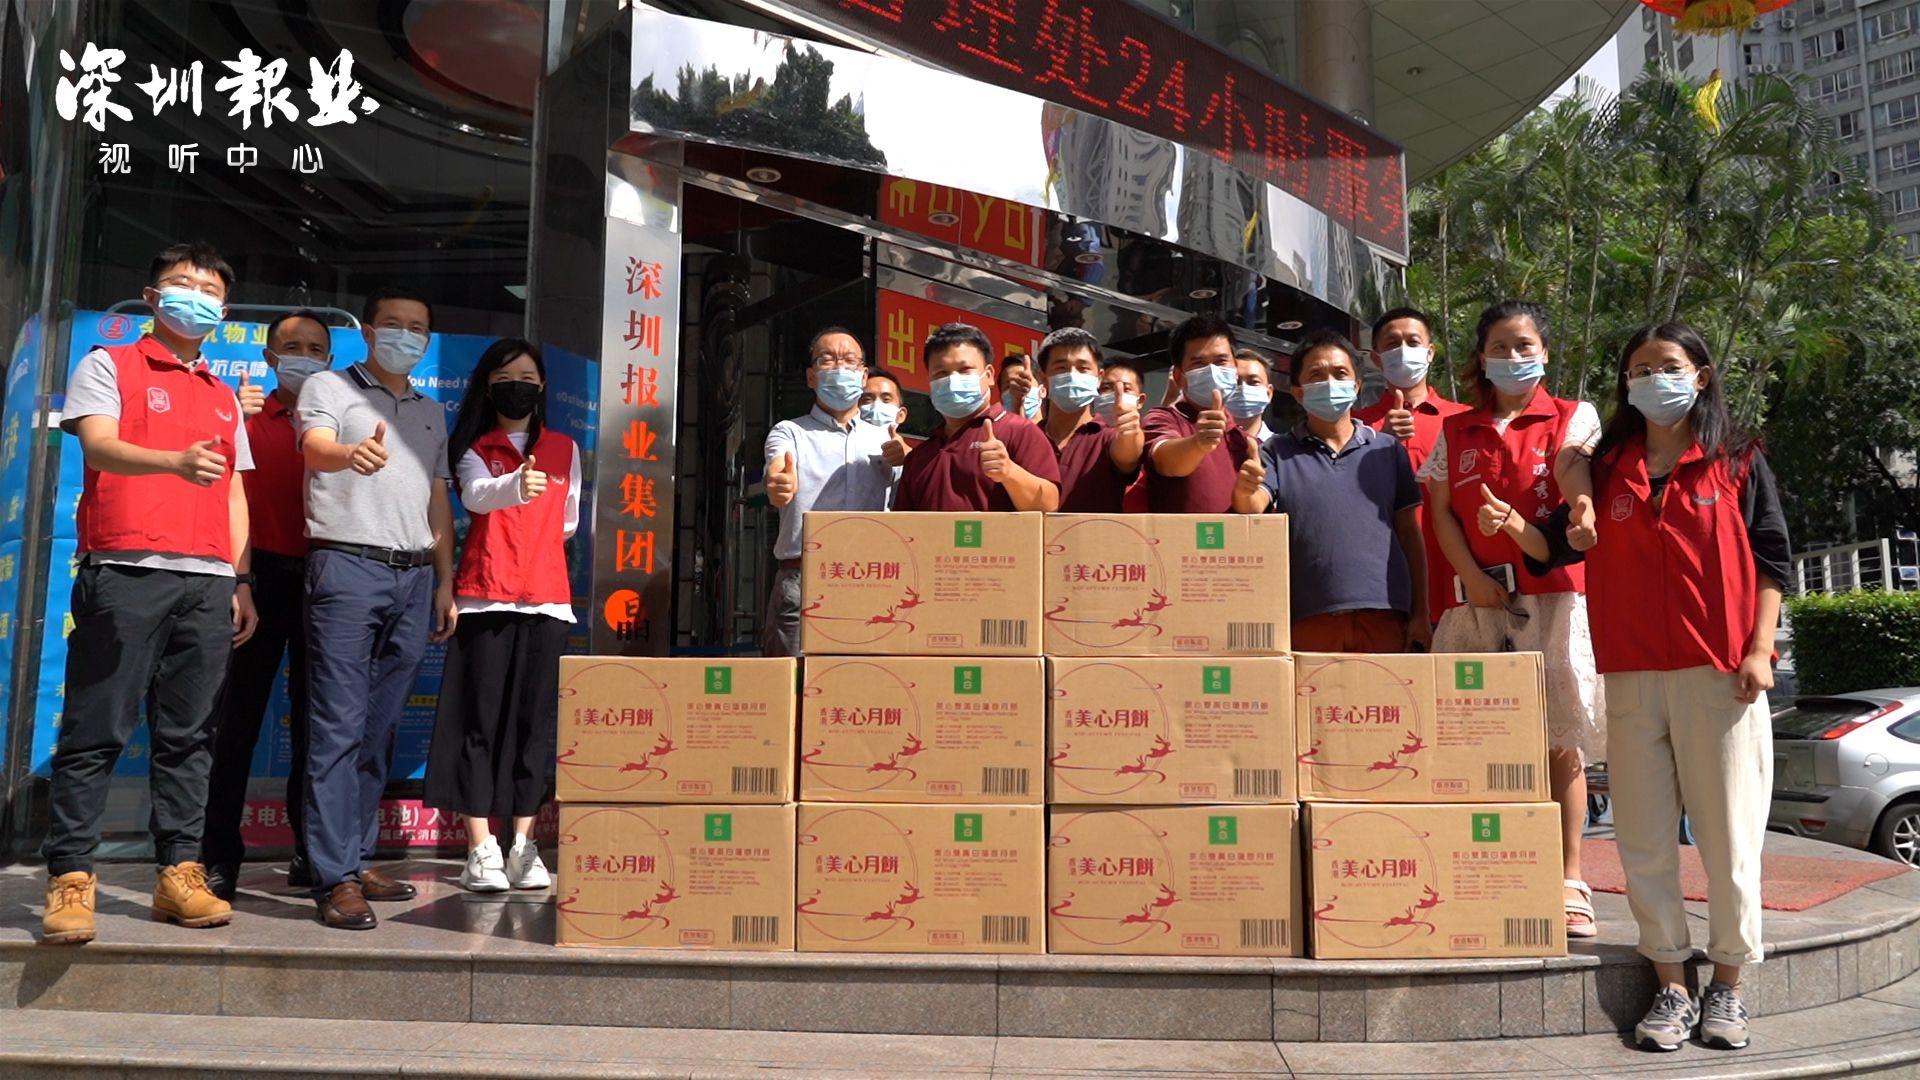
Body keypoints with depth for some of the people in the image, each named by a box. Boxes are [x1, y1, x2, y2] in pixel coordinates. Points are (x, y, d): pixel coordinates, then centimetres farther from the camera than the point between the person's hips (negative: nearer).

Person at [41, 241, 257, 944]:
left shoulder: (224, 398, 24)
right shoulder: (108, 367, 10)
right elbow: (99, 445, -8)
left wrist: (241, 582, 13)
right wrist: (176, 461, -28)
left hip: (208, 581, 4)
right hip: (125, 572, -4)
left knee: (189, 734, 3)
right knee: (96, 732, -4)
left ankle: (180, 874, 6)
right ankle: (69, 880, 0)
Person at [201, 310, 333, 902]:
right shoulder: (244, 418, 7)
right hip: (261, 575, -1)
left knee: (314, 718, 8)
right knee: (238, 714, 0)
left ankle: (312, 848, 16)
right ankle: (220, 854, 7)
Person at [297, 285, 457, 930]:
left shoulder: (432, 413, 22)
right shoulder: (328, 388, 7)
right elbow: (315, 447, -14)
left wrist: (445, 584, 14)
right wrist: (350, 454, -38)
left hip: (415, 576, 5)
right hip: (347, 566, -5)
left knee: (380, 729, 7)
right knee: (339, 726, -8)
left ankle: (358, 858, 14)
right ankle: (335, 877, -8)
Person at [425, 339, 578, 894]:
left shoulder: (565, 449, 14)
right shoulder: (474, 449, 5)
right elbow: (476, 495, -18)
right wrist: (516, 486, -37)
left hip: (547, 599, 2)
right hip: (484, 597, -2)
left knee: (536, 723, 2)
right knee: (480, 722, -4)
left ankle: (523, 849, 9)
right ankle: (482, 852, 0)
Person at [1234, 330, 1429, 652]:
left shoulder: (1388, 449, 12)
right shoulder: (1278, 452, 8)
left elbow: (1409, 533, 12)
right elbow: (1254, 509, -8)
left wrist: (1420, 615, 7)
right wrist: (1244, 492, -32)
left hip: (1385, 616, 2)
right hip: (1309, 619, -1)